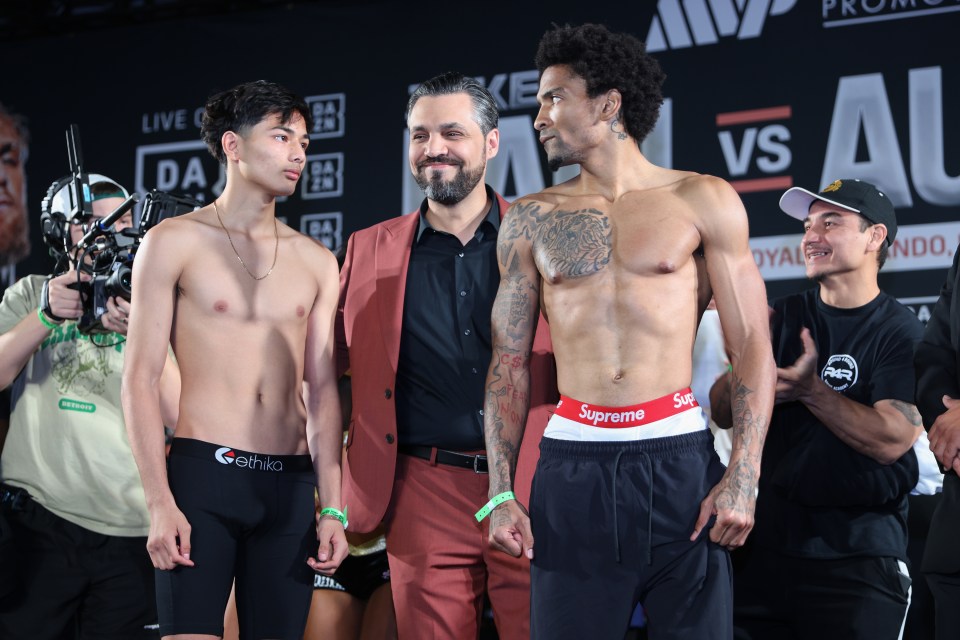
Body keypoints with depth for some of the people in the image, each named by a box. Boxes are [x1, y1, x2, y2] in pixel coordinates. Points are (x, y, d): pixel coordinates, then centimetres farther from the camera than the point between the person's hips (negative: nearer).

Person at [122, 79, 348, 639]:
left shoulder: (316, 261, 12)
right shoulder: (175, 242, 2)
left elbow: (321, 389, 12)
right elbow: (140, 378, -2)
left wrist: (332, 508, 5)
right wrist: (160, 503, -11)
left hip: (289, 485, 4)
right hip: (203, 473, -3)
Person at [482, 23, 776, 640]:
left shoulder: (702, 202, 4)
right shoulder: (531, 220, 10)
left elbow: (753, 347, 2)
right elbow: (510, 362, 11)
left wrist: (743, 478, -8)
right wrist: (501, 494, 2)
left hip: (680, 457, -1)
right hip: (573, 466, 2)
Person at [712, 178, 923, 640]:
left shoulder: (903, 334, -5)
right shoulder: (783, 317, 8)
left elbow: (892, 441, -17)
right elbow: (722, 410, 0)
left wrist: (810, 391, -19)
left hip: (859, 554, -4)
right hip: (769, 540, 4)